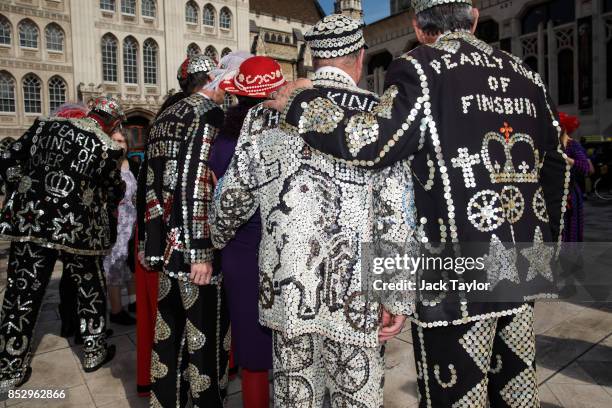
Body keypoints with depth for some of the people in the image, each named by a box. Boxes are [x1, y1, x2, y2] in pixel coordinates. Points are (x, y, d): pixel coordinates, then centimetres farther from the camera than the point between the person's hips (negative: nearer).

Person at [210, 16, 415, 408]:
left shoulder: (266, 114, 5)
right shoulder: (379, 114, -4)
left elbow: (234, 196, 11)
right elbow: (397, 212, -10)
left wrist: (218, 240, 29)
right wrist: (398, 294, -4)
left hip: (285, 288, 3)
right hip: (356, 294, -2)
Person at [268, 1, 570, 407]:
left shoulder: (421, 69, -8)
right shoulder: (527, 76, 13)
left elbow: (375, 143, -22)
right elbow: (555, 169, 16)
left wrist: (300, 101, -7)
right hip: (523, 266, 7)